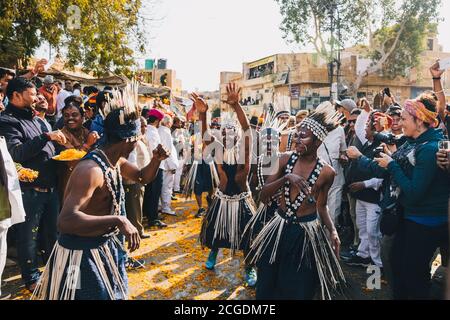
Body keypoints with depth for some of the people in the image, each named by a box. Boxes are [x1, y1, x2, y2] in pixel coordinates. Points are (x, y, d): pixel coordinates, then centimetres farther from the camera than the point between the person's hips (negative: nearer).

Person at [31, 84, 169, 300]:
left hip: (104, 247, 9)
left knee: (111, 294, 24)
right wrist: (118, 221, -45)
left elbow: (143, 177, 17)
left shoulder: (116, 161, 0)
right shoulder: (91, 169, -30)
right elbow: (66, 221, -40)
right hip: (82, 254, -9)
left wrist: (156, 159, -3)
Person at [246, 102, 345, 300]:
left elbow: (321, 205, 6)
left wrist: (332, 231, -9)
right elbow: (263, 195, -7)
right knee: (267, 287, 15)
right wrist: (286, 178, -22)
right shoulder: (286, 159, -5)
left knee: (298, 291, 12)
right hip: (279, 228, 2)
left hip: (306, 234, -2)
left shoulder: (326, 172, -8)